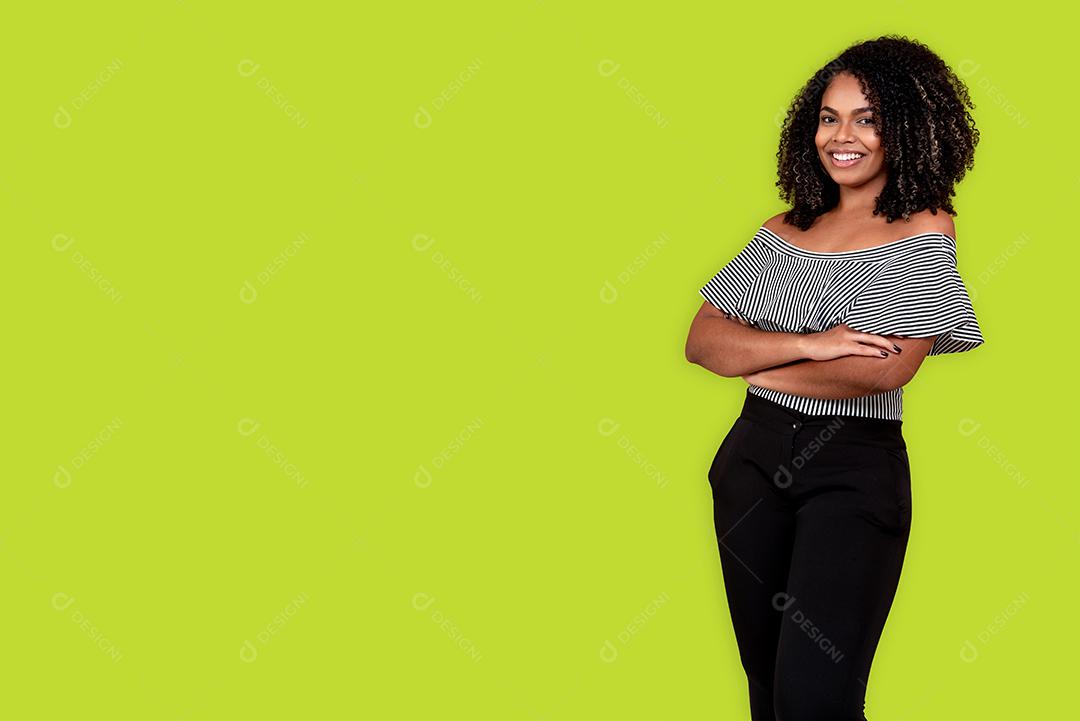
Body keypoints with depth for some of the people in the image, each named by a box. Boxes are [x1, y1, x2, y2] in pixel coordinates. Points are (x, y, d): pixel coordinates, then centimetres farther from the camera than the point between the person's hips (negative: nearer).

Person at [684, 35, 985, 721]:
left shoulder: (924, 232, -5)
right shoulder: (781, 232, 8)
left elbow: (884, 368, -18)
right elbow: (701, 340, -1)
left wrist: (756, 363, -7)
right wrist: (809, 343, -17)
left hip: (856, 468, -5)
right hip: (754, 458, 5)